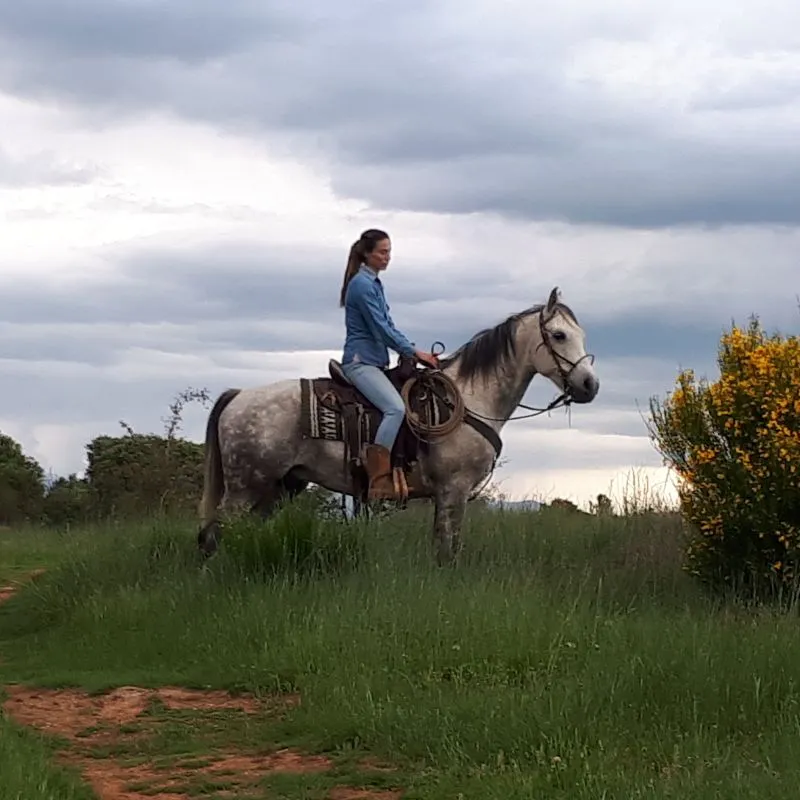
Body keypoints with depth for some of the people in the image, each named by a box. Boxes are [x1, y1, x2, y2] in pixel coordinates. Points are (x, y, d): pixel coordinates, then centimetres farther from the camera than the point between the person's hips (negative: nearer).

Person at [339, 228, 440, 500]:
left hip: (375, 362, 10)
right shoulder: (362, 284, -12)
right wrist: (414, 352, -11)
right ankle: (379, 480, -30)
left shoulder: (374, 283, 17)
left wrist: (413, 350, 9)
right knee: (396, 408, -28)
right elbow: (381, 329, -16)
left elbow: (388, 326, 20)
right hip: (360, 361, -10)